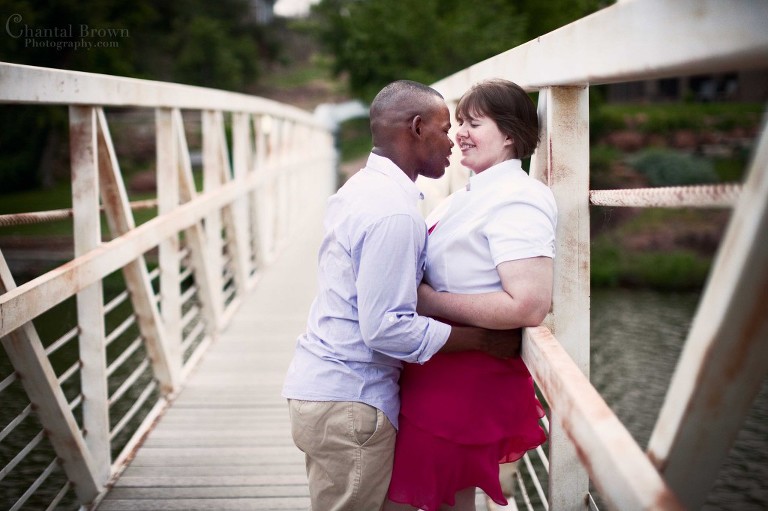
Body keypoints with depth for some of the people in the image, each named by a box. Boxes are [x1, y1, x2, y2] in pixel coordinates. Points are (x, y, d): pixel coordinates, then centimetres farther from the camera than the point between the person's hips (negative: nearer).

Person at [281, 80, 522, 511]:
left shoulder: (361, 188, 9)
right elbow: (385, 327, -24)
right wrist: (483, 339, -16)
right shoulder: (394, 212, -21)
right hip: (349, 402, -9)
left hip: (320, 385, 9)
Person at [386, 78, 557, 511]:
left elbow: (528, 306, -27)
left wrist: (431, 301, -22)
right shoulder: (476, 193, 13)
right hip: (442, 372, 9)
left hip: (464, 377, -9)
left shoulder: (516, 200, -17)